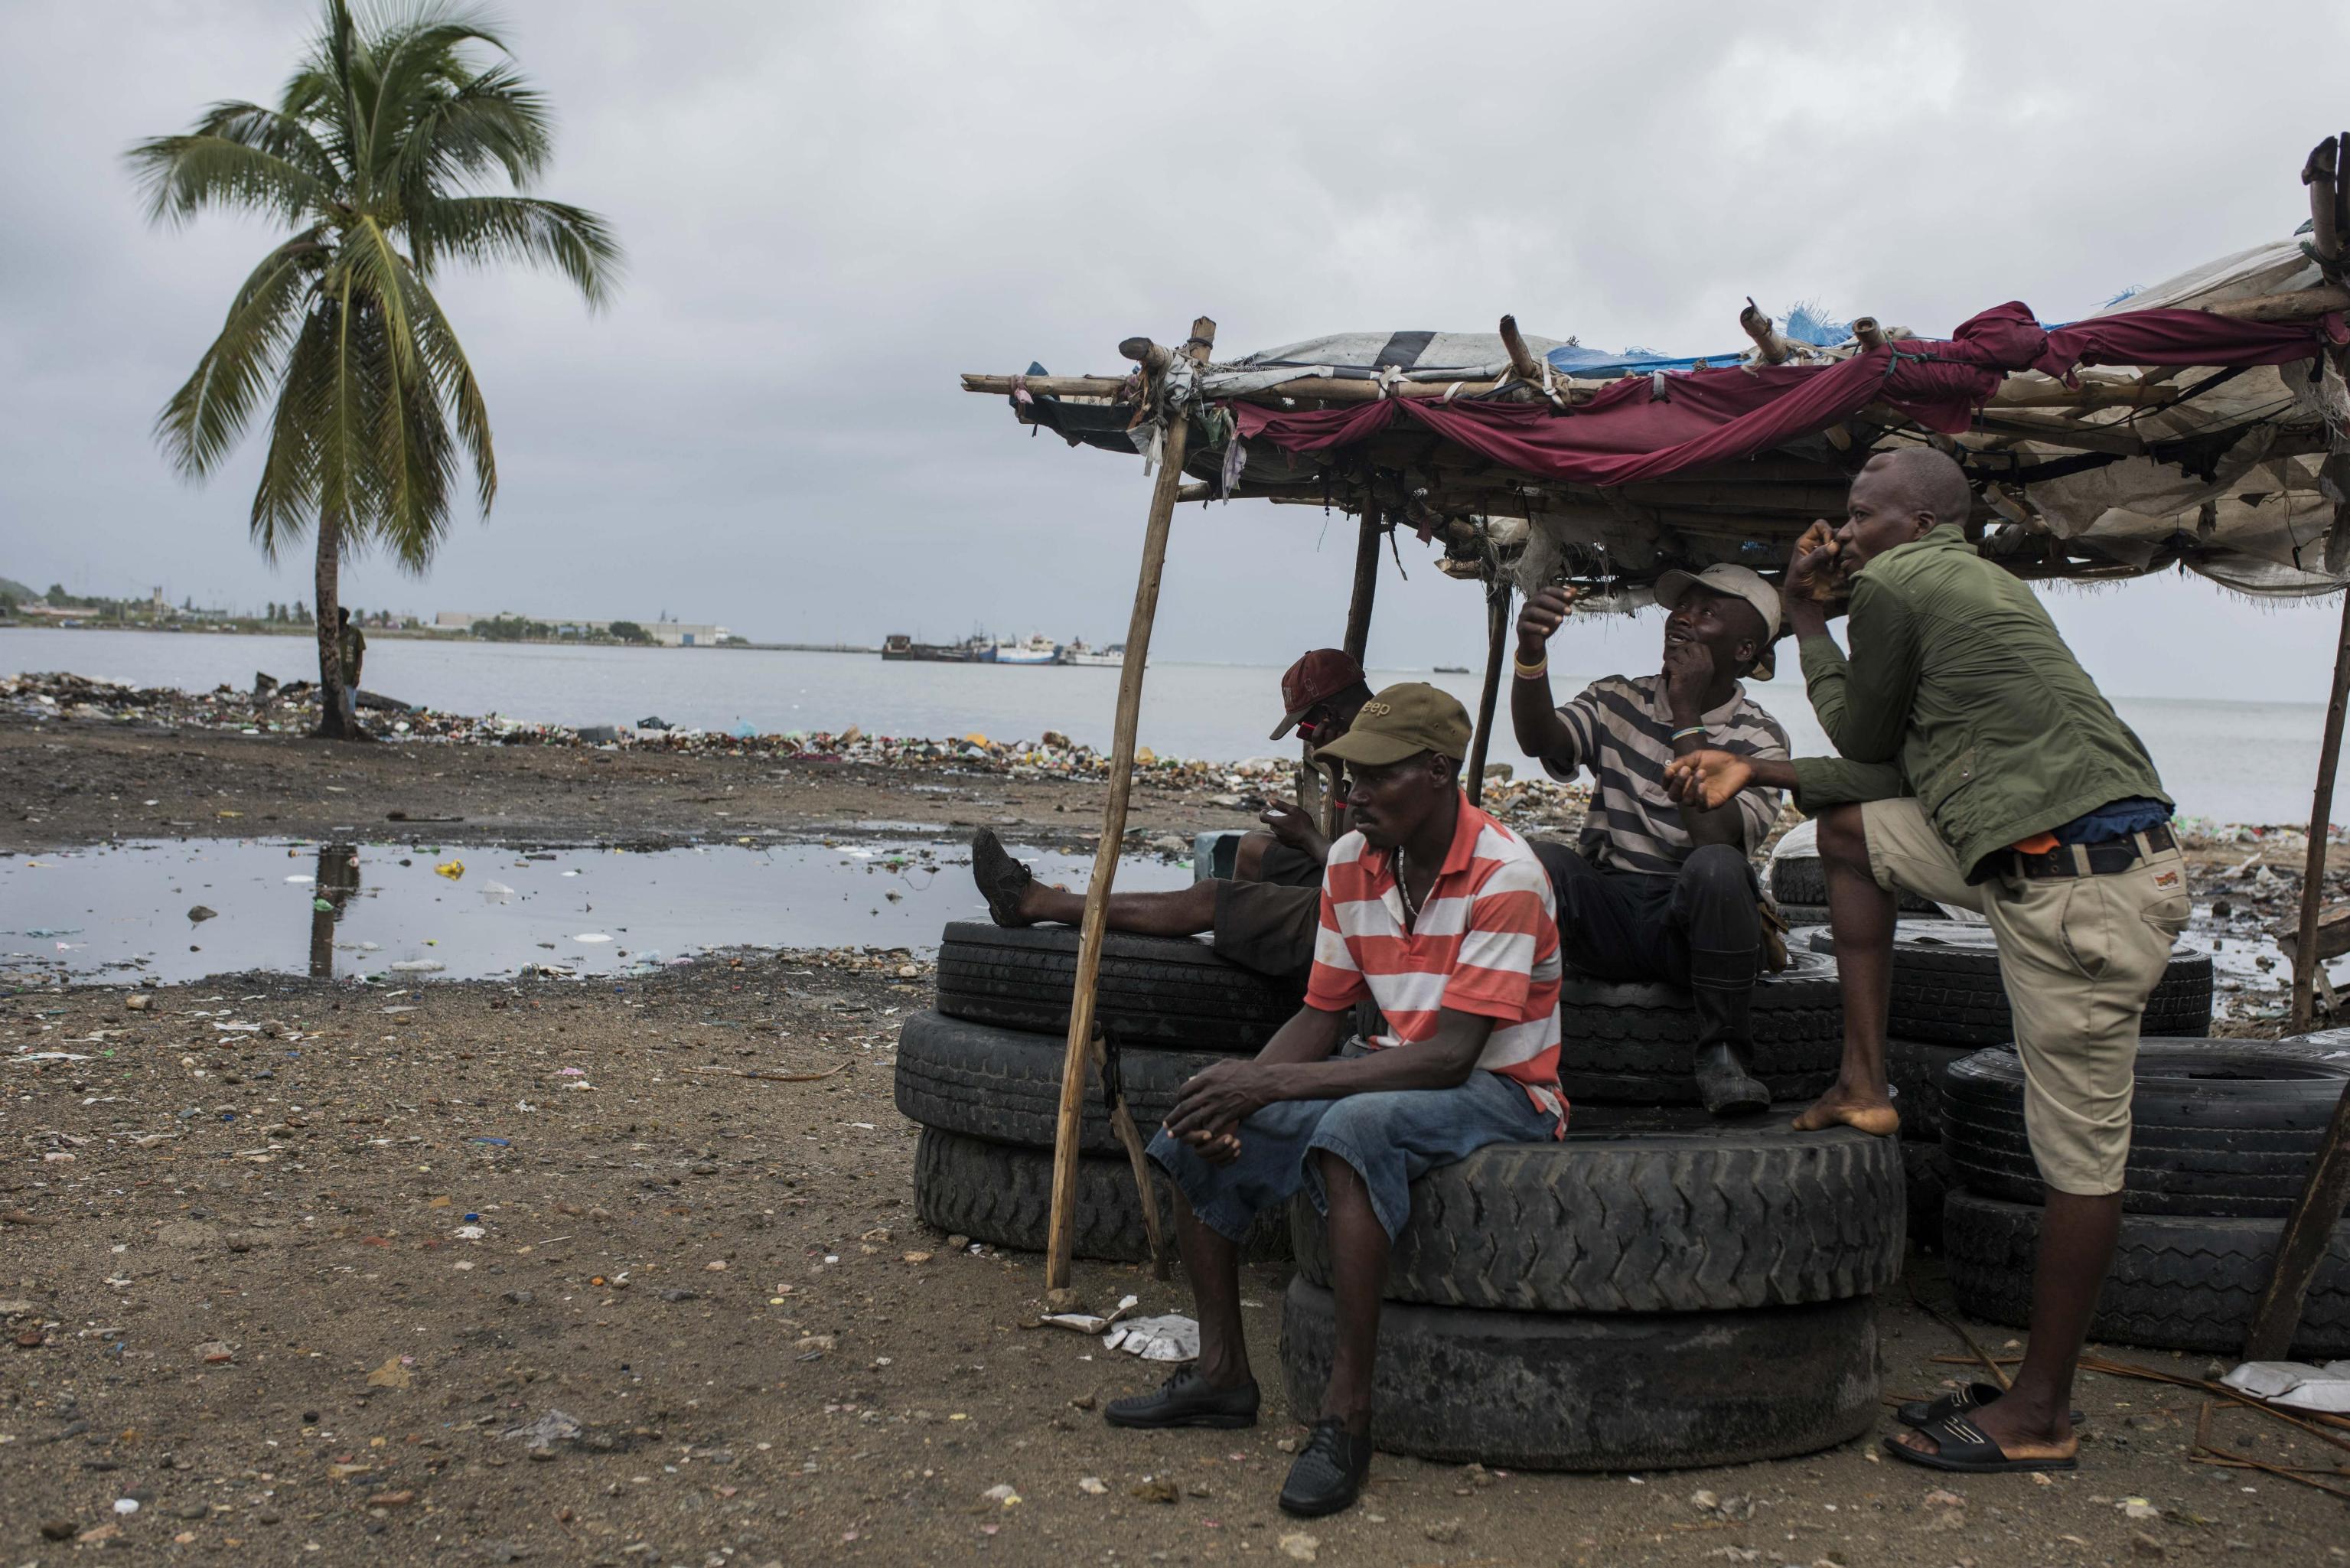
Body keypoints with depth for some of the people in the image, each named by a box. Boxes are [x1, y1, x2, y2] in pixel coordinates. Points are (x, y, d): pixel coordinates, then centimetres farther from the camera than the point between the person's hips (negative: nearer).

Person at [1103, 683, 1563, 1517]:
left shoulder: (1504, 876, -21)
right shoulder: (1351, 862, 1)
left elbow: (1450, 1056, -27)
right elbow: (1322, 1017, 6)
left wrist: (1274, 1083, -32)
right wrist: (1238, 1086, -15)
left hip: (1500, 1091, -8)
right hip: (1395, 1070, 8)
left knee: (1354, 1125, -38)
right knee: (1194, 1129, -6)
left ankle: (1347, 1413, -32)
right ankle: (1223, 1373, 6)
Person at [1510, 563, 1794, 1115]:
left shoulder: (1758, 736, 2)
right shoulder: (1619, 700, 11)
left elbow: (1715, 835, -17)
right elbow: (1540, 741, -11)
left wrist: (1687, 715, -14)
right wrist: (1531, 652, -29)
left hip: (1695, 923, -1)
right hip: (1607, 912, 2)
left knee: (1717, 867, -34)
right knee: (1539, 860, -28)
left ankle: (1721, 1055, -19)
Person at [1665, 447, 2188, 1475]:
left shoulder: (1893, 583, -7)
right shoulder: (1978, 586, 21)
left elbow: (1862, 740, 6)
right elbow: (1898, 774, 21)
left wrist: (1808, 622, 16)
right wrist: (1756, 774, 22)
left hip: (2085, 890, -10)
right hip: (2039, 860, 10)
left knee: (2078, 1155, -1)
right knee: (1847, 827, 20)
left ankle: (2040, 1416, 9)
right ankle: (1865, 1089, 20)